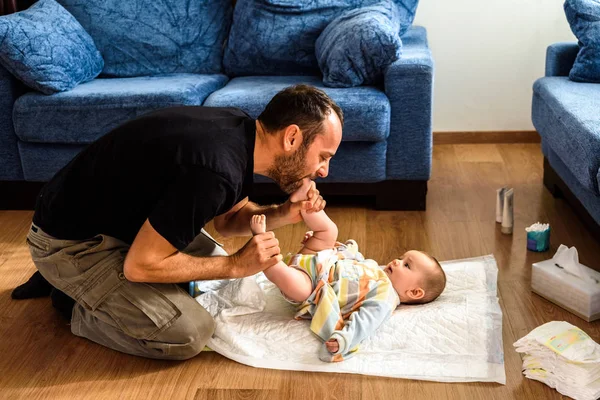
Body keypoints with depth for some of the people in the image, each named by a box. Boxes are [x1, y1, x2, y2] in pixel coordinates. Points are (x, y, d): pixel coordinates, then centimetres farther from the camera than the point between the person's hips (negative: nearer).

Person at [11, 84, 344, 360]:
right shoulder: (214, 171, -34)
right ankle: (75, 305, 6)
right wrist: (236, 265, -20)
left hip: (119, 219, 9)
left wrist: (284, 214, -9)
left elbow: (226, 220, 9)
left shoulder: (239, 130, -6)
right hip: (72, 242, -9)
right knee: (189, 335, -17)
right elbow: (141, 265, -28)